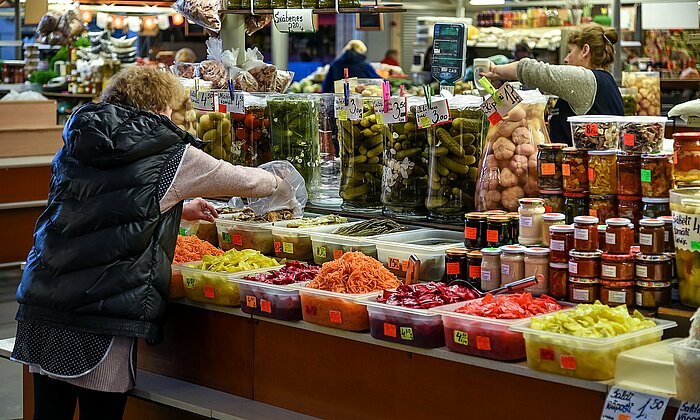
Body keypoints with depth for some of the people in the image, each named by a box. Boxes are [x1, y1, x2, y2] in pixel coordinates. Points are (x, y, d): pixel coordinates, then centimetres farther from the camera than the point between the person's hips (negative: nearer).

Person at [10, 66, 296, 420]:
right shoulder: (169, 154, -2)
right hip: (105, 317, -6)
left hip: (41, 299, 6)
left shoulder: (73, 149, 15)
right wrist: (281, 185, 32)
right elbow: (243, 180, 11)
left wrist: (178, 209, 40)